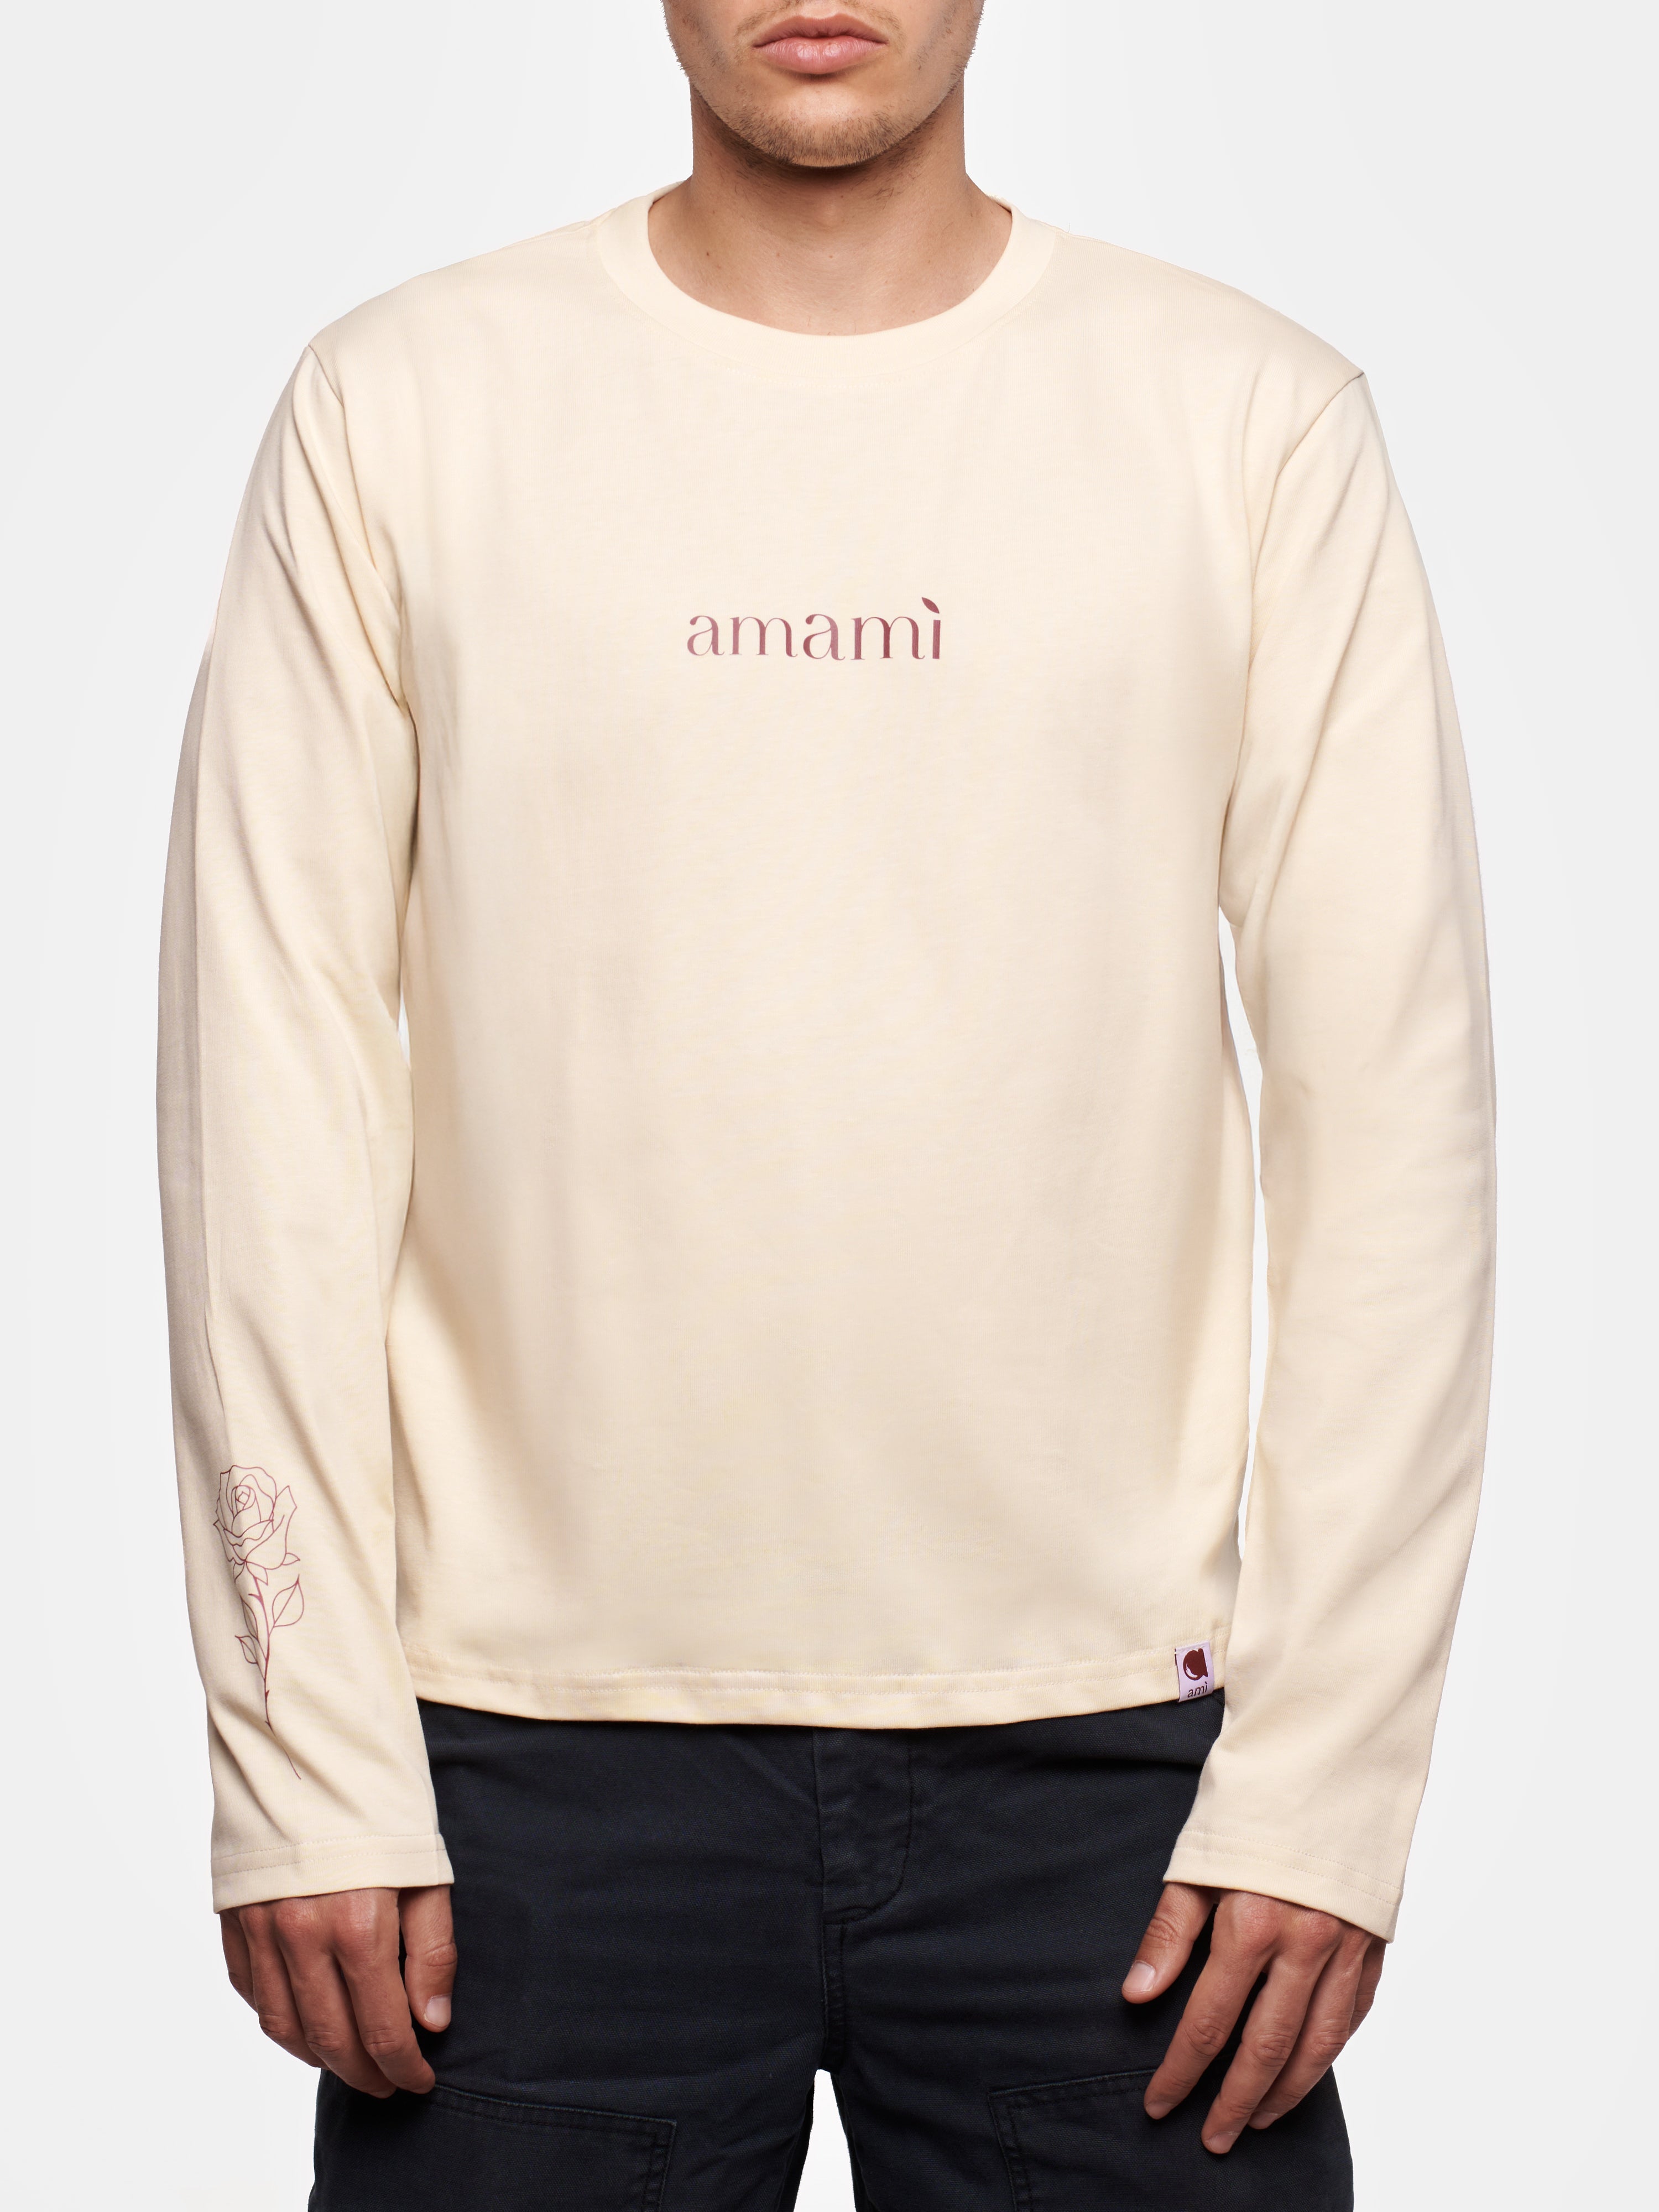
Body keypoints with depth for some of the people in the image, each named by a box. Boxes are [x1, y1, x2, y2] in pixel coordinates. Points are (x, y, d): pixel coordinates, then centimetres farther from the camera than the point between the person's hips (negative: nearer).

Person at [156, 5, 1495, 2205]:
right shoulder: (400, 408, 3)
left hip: (1103, 1736, 0)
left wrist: (1333, 1764, -5)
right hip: (539, 1742, 0)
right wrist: (304, 1759, -4)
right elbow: (274, 1103, 0)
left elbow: (1394, 1110, 0)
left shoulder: (1252, 420, 3)